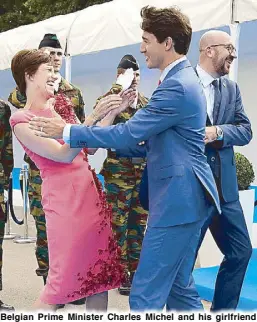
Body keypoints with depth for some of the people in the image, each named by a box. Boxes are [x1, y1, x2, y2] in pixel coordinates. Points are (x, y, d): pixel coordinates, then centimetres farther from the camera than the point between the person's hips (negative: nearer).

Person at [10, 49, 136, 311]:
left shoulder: (62, 104, 12)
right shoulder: (21, 121, -8)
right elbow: (64, 154, -16)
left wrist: (112, 112, 6)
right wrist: (94, 116, -21)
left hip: (91, 191, 7)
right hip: (64, 198, -7)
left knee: (101, 271, 11)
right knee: (64, 277, -2)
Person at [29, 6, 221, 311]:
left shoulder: (177, 86, -18)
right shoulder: (182, 80, 16)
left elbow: (128, 134, -21)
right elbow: (151, 144, 21)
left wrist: (66, 131, -12)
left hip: (177, 200, -11)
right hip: (184, 197, 11)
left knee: (145, 294, -3)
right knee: (177, 286, 17)